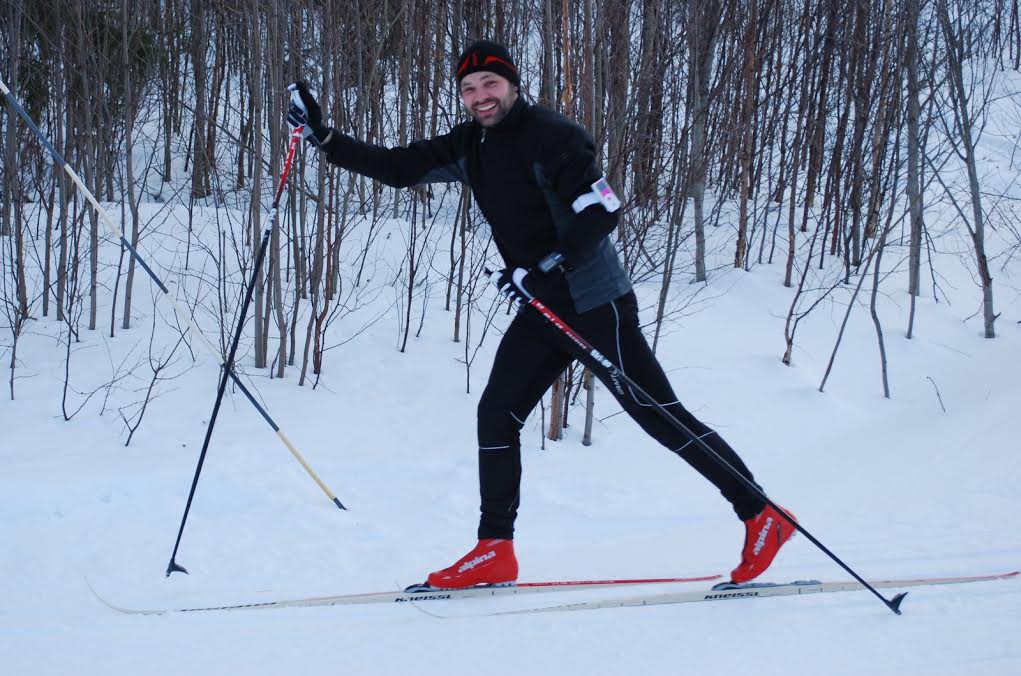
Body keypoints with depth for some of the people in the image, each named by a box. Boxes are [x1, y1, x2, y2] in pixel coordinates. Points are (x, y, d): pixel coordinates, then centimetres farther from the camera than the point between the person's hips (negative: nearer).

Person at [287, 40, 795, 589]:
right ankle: (495, 551, 10)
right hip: (541, 310, 8)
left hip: (596, 306, -8)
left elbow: (603, 213, -24)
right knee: (497, 413, 3)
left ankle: (763, 517, 2)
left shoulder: (551, 136, -18)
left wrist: (543, 269, -29)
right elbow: (396, 169, 10)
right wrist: (322, 137, 2)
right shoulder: (469, 147, 6)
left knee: (660, 414, -6)